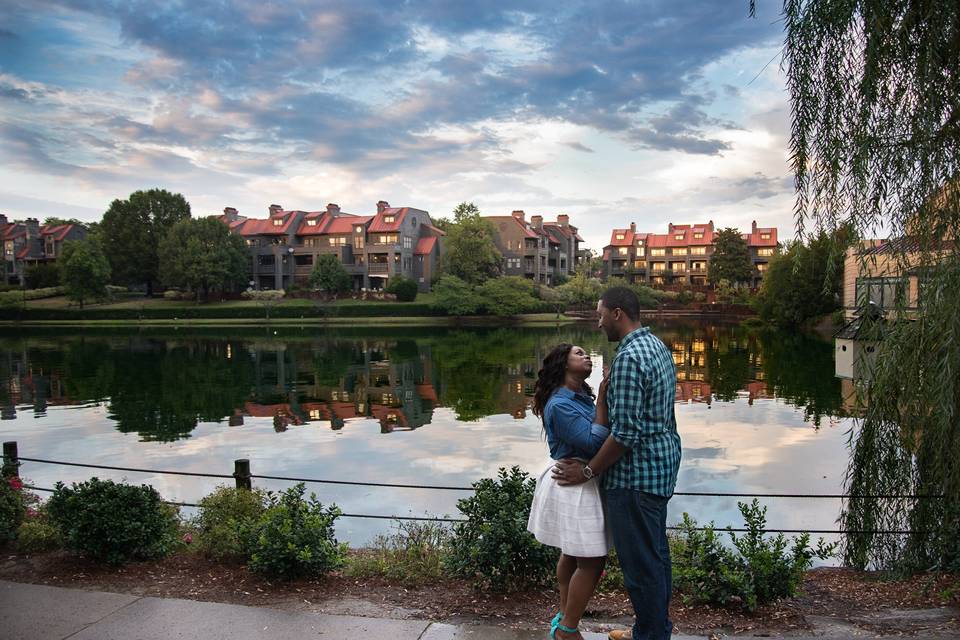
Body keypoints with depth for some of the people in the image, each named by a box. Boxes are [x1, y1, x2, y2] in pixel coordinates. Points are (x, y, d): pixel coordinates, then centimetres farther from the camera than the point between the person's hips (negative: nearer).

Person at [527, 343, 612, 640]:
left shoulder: (582, 396, 9)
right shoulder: (560, 405, -20)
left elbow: (599, 432, 5)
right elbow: (593, 442, -26)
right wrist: (604, 397, -25)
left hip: (578, 483, 10)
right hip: (574, 487, -10)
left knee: (573, 554, 21)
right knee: (592, 561, -3)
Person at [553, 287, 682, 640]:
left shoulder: (629, 357, -22)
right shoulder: (657, 345, 10)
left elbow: (625, 433, -24)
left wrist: (588, 471, -14)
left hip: (637, 472, -11)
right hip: (662, 463, 11)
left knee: (640, 561, 3)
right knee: (656, 552, 20)